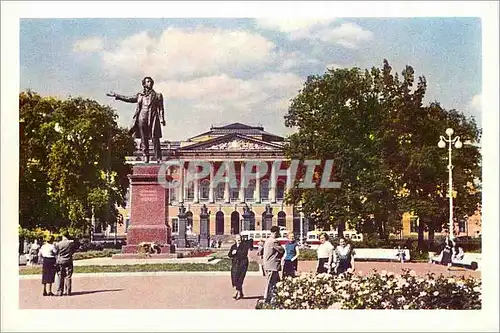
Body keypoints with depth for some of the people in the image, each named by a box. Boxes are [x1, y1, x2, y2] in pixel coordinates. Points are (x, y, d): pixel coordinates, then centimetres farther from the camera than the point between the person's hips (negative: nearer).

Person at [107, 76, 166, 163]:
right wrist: (115, 95, 27)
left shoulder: (157, 95, 9)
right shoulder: (140, 95, 17)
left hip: (153, 119, -3)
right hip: (142, 119, 3)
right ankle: (146, 157, 8)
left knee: (155, 139, -8)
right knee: (143, 139, 2)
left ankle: (158, 158, -6)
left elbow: (161, 108, 3)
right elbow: (128, 99, 26)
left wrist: (162, 119, -11)